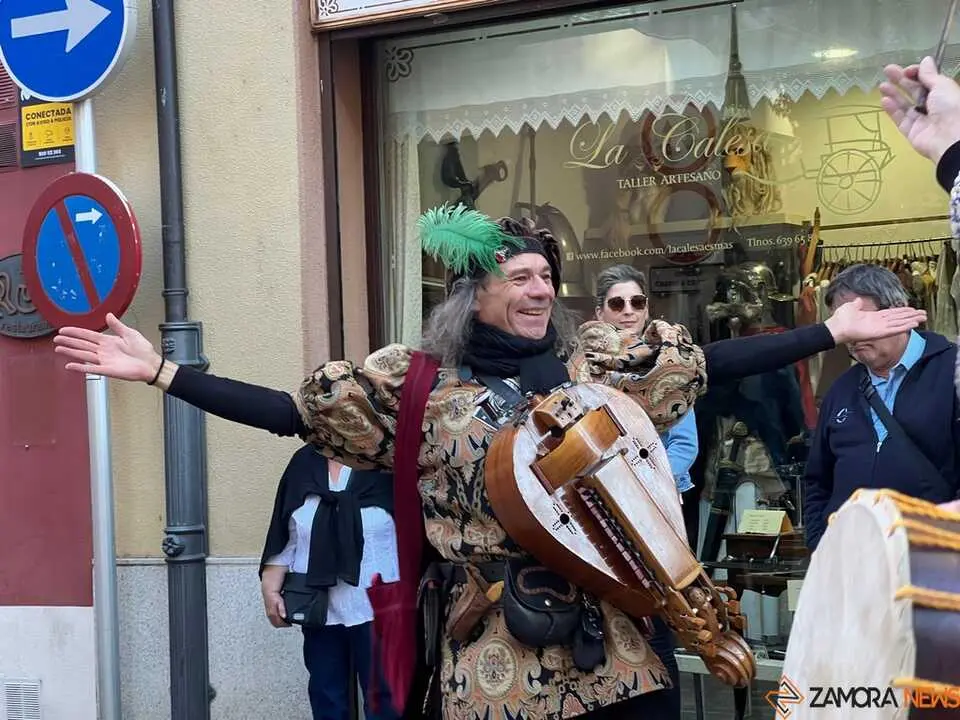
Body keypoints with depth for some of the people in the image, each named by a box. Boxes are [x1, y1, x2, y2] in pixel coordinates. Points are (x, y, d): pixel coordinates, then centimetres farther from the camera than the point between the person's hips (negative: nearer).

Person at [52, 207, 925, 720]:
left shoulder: (595, 368, 6)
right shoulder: (417, 388, 0)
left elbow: (715, 362, 8)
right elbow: (288, 411, -2)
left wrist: (832, 332, 6)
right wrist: (160, 371, -8)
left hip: (608, 630, 2)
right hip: (497, 639, -2)